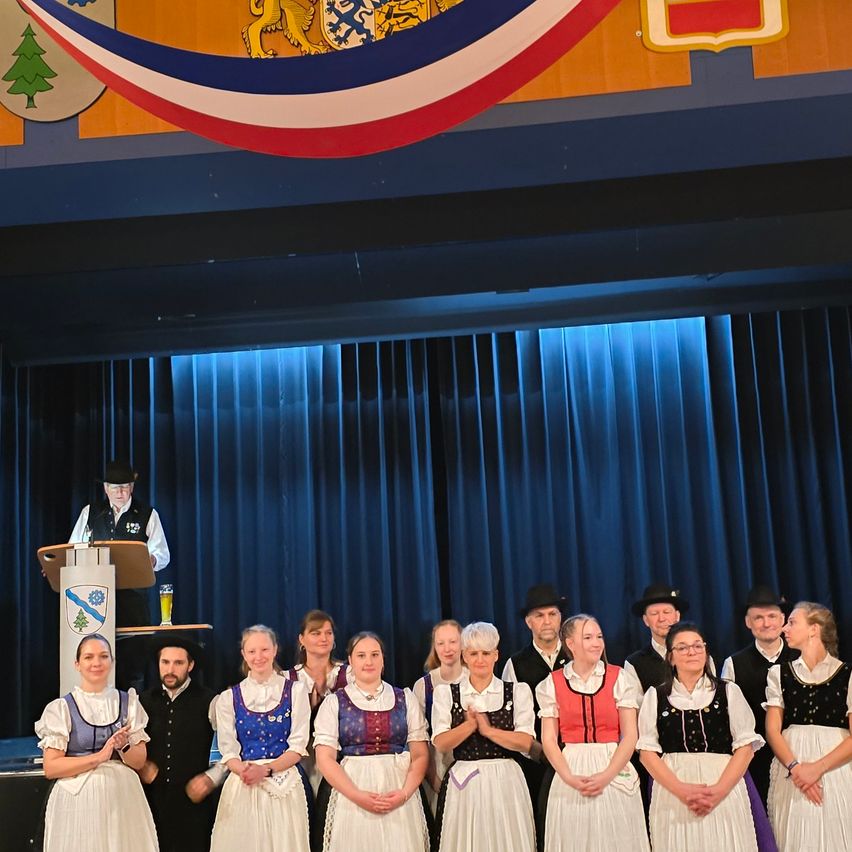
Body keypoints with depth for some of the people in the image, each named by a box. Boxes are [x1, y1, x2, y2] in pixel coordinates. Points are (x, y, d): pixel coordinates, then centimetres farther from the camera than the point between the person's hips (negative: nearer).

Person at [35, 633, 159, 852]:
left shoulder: (128, 702, 6)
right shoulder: (61, 708, -2)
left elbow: (139, 761, 6)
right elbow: (51, 768, -7)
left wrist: (123, 746, -15)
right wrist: (98, 757, -17)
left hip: (123, 797, 2)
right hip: (78, 799, -2)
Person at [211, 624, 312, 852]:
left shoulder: (295, 691, 6)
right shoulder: (229, 698, 10)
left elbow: (298, 747, 0)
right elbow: (228, 751, 4)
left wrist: (266, 770, -15)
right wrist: (244, 771, -18)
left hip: (285, 786, -1)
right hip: (242, 787, 1)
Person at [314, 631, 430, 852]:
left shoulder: (405, 699, 9)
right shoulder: (334, 702, 5)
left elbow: (420, 754, 4)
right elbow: (325, 758, -3)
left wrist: (405, 793, -11)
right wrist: (357, 796, -14)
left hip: (398, 793, 1)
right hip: (350, 796, -1)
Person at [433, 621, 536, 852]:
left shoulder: (518, 691, 5)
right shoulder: (446, 693, 6)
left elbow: (525, 742, -5)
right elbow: (440, 743, -3)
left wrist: (488, 729, -13)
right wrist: (470, 724, -17)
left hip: (505, 782, 0)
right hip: (462, 784, 0)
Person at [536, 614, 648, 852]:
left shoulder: (619, 678, 1)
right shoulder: (552, 684, 2)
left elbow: (630, 735, -3)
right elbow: (548, 739, 1)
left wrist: (607, 775, -13)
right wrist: (569, 778, -12)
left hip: (614, 773, 0)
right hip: (571, 771, 0)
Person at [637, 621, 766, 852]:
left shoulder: (728, 692, 8)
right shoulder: (655, 696, 8)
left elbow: (745, 746, 0)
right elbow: (647, 750, 1)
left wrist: (719, 790, -13)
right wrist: (681, 790, -13)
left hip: (724, 791, 0)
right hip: (672, 792, 0)